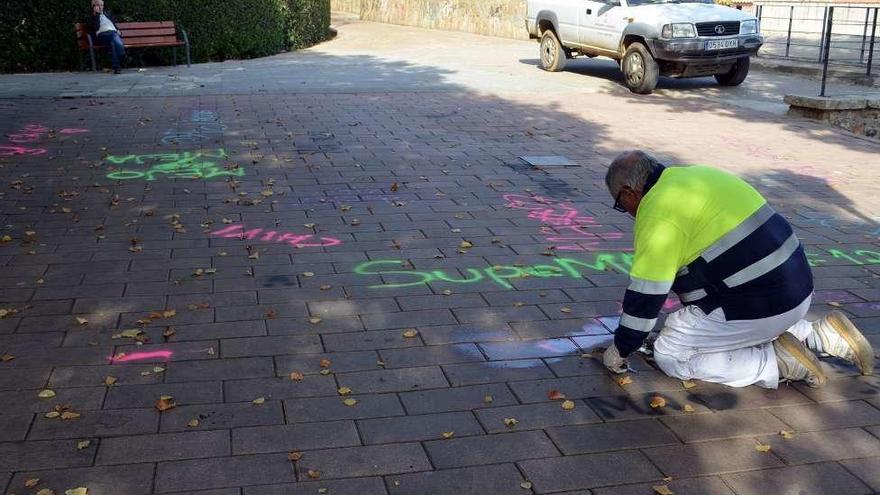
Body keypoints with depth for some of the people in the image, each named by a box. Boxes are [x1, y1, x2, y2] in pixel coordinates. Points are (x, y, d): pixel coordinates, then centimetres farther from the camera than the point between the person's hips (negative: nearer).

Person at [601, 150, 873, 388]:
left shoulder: (658, 212, -14)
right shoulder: (696, 177, 15)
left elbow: (646, 295, -13)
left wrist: (620, 350, 0)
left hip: (758, 306, -9)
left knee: (668, 354, -1)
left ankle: (778, 361, -5)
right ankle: (824, 334, 20)